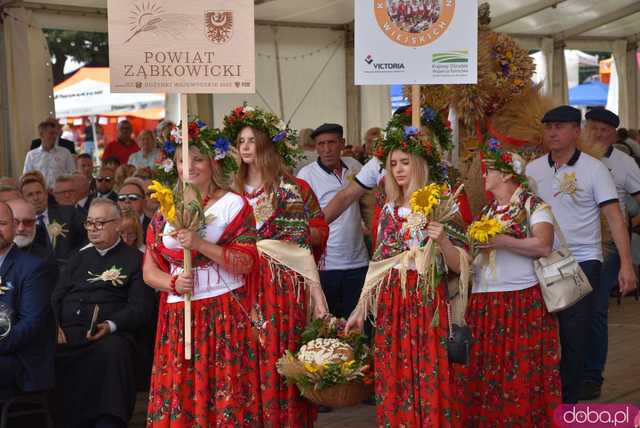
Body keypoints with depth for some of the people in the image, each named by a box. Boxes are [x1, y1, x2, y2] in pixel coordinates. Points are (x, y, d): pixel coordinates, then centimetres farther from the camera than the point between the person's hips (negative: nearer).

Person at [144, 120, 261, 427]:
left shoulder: (233, 204, 0)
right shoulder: (166, 210, 11)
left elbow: (246, 263, -9)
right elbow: (150, 271, 10)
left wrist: (200, 244, -19)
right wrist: (173, 282, -11)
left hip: (225, 315, -3)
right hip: (178, 317, 3)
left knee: (225, 397, -4)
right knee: (177, 398, 2)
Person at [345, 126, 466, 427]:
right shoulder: (388, 210, 10)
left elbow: (458, 265, -7)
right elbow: (378, 263, 13)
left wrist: (442, 241, -26)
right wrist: (360, 308, 9)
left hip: (426, 303, -4)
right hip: (390, 305, 5)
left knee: (427, 378, -3)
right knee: (392, 379, 8)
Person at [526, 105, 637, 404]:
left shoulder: (594, 169, -4)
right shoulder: (532, 170, 6)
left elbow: (614, 217, -7)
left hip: (583, 262, -3)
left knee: (575, 336, -2)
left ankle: (567, 404, 10)